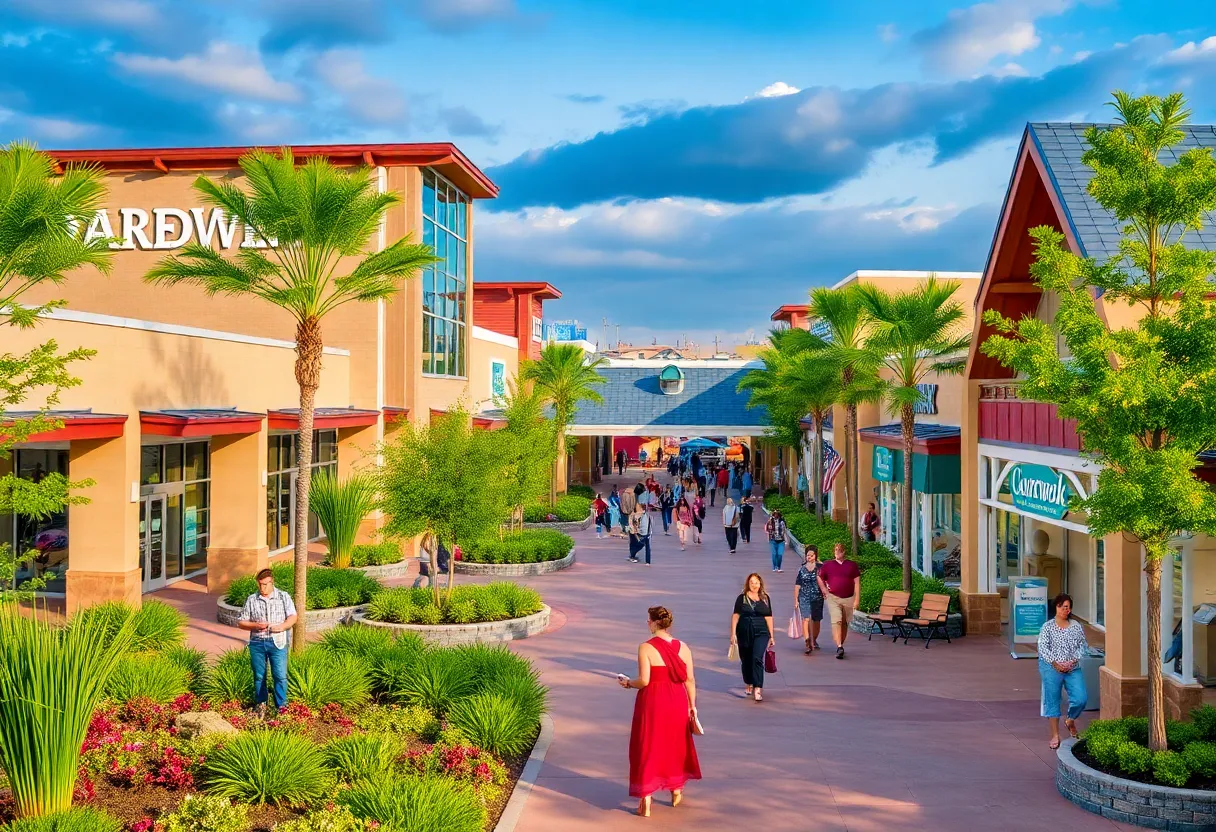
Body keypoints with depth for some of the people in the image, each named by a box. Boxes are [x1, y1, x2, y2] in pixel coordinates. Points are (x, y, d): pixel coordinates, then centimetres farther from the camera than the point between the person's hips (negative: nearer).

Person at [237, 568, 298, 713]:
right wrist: (256, 625, -12)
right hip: (257, 642, 2)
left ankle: (281, 706, 3)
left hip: (278, 642, -2)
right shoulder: (251, 600, 6)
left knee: (280, 675, -6)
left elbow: (293, 617, 0)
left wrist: (282, 626, -19)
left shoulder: (284, 597, 4)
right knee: (259, 676, 9)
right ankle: (261, 703, 25)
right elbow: (241, 622, 7)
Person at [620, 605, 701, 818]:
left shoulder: (645, 648, -15)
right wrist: (692, 706, 9)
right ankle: (677, 791, 37)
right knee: (675, 745, 22)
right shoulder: (683, 647, -1)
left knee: (648, 748, 6)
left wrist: (628, 683, 1)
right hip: (677, 702, 4)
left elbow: (644, 680, -19)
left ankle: (646, 802, 8)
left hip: (652, 703, -4)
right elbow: (690, 680, 0)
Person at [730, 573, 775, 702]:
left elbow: (768, 617, 7)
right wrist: (733, 633, -5)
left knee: (757, 658, -17)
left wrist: (771, 636, 8)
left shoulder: (765, 598, 5)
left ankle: (758, 689, -18)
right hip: (744, 633, 1)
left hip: (761, 633, -1)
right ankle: (749, 684, 36)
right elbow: (735, 615, 1)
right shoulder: (742, 597, 2)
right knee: (746, 660, 12)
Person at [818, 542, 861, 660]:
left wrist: (856, 599, -2)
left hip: (848, 598, 2)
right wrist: (825, 591, 1)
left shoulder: (852, 565, 6)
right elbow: (819, 579, 14)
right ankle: (839, 647, -24)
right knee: (836, 621, -16)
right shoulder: (827, 565, 5)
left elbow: (857, 583, 4)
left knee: (845, 623, 11)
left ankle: (841, 645, 26)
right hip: (833, 598, -2)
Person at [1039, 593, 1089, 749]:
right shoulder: (1047, 627, 0)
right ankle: (1055, 735, 8)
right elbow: (1043, 648, -6)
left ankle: (1070, 720, 22)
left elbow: (1083, 647, 4)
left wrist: (1073, 661, -11)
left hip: (1073, 669, 2)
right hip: (1051, 668, -2)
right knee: (1052, 700, -1)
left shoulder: (1076, 626, 8)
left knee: (1081, 698, -9)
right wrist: (1055, 663, -16)